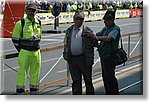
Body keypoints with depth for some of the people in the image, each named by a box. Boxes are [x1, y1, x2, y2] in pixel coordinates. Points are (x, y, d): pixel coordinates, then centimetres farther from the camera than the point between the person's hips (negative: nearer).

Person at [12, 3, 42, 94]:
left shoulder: (38, 23, 9)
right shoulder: (21, 23, -7)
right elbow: (15, 39, -1)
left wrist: (36, 47, 13)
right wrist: (21, 51, -2)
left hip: (36, 52, 5)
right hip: (25, 52, -5)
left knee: (35, 72, 9)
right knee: (22, 71, -4)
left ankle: (34, 90, 19)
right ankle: (20, 91, 3)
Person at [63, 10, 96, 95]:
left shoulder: (87, 31, -2)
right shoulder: (69, 30, 11)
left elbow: (90, 46, -4)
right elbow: (66, 44, 18)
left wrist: (90, 60, -10)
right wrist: (66, 54, 8)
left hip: (84, 59, -4)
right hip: (72, 59, 4)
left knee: (88, 80, 4)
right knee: (76, 80, 11)